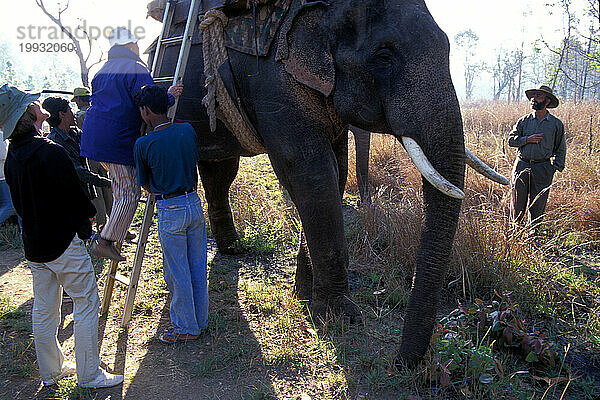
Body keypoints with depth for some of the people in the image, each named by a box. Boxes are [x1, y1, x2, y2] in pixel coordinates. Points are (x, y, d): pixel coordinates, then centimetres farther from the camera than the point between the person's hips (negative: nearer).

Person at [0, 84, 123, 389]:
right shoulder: (50, 152, -20)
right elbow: (74, 195, -15)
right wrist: (88, 213, 4)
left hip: (33, 243, 8)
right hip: (63, 241, -8)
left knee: (43, 309, 16)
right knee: (86, 303, 3)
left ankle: (50, 371, 30)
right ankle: (89, 375, 10)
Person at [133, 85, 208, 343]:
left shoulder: (143, 144, -13)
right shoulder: (188, 130, -1)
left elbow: (144, 185, 0)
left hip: (170, 211, -5)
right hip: (194, 204, 5)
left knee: (177, 273, 8)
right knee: (198, 268, 15)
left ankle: (186, 328, 21)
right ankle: (201, 320, 30)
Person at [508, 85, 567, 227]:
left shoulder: (556, 124, 5)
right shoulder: (524, 121, 8)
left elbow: (560, 148, 10)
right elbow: (511, 140, 6)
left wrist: (556, 166, 0)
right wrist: (527, 139, -10)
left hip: (543, 169, -1)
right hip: (522, 166, 1)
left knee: (537, 206, 3)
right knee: (518, 203, 4)